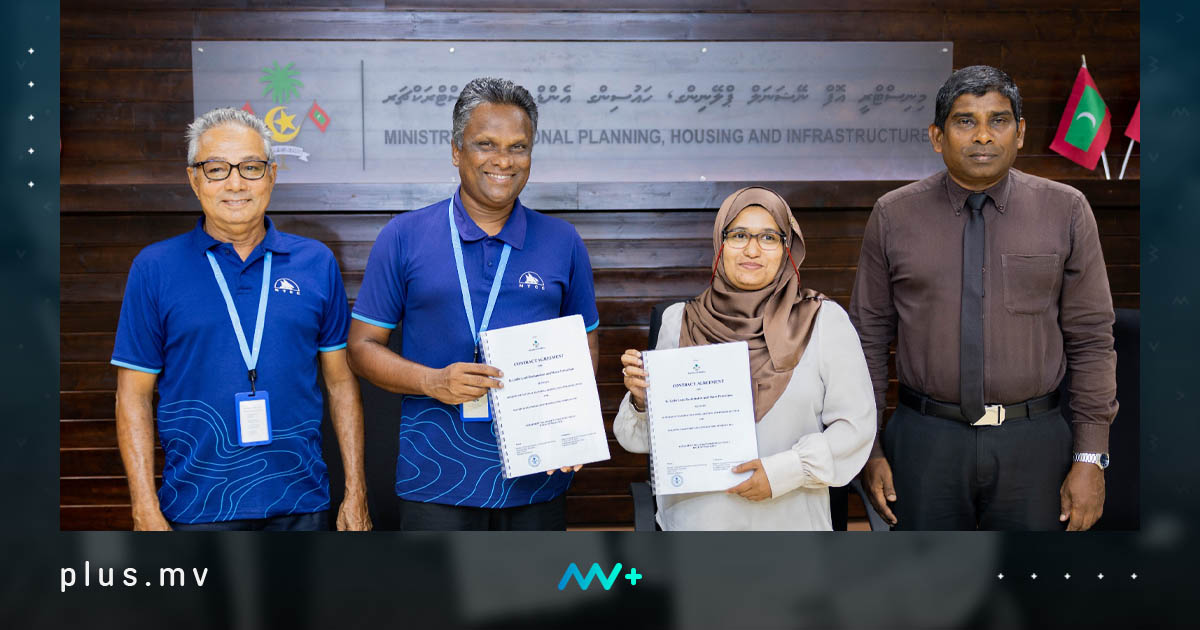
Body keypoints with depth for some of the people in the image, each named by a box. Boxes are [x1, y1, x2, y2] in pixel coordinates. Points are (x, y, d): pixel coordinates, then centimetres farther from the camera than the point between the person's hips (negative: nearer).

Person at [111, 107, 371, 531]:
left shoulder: (316, 263, 5)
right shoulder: (154, 268, 0)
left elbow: (341, 383, 7)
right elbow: (134, 396, 0)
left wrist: (355, 495, 4)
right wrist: (146, 512, -6)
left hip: (301, 505, 2)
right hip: (196, 509, -1)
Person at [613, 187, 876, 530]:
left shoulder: (825, 321, -4)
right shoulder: (680, 322, 0)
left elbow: (856, 424, -6)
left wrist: (785, 470, -16)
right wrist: (642, 399, -13)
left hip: (789, 518, -1)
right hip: (694, 517, 1)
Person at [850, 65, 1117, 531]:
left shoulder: (1065, 210, 1)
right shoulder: (893, 215, 1)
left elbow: (1091, 340, 1)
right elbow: (869, 338, 3)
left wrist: (1090, 457, -4)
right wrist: (869, 450, 0)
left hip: (1033, 441, 0)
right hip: (924, 440, 0)